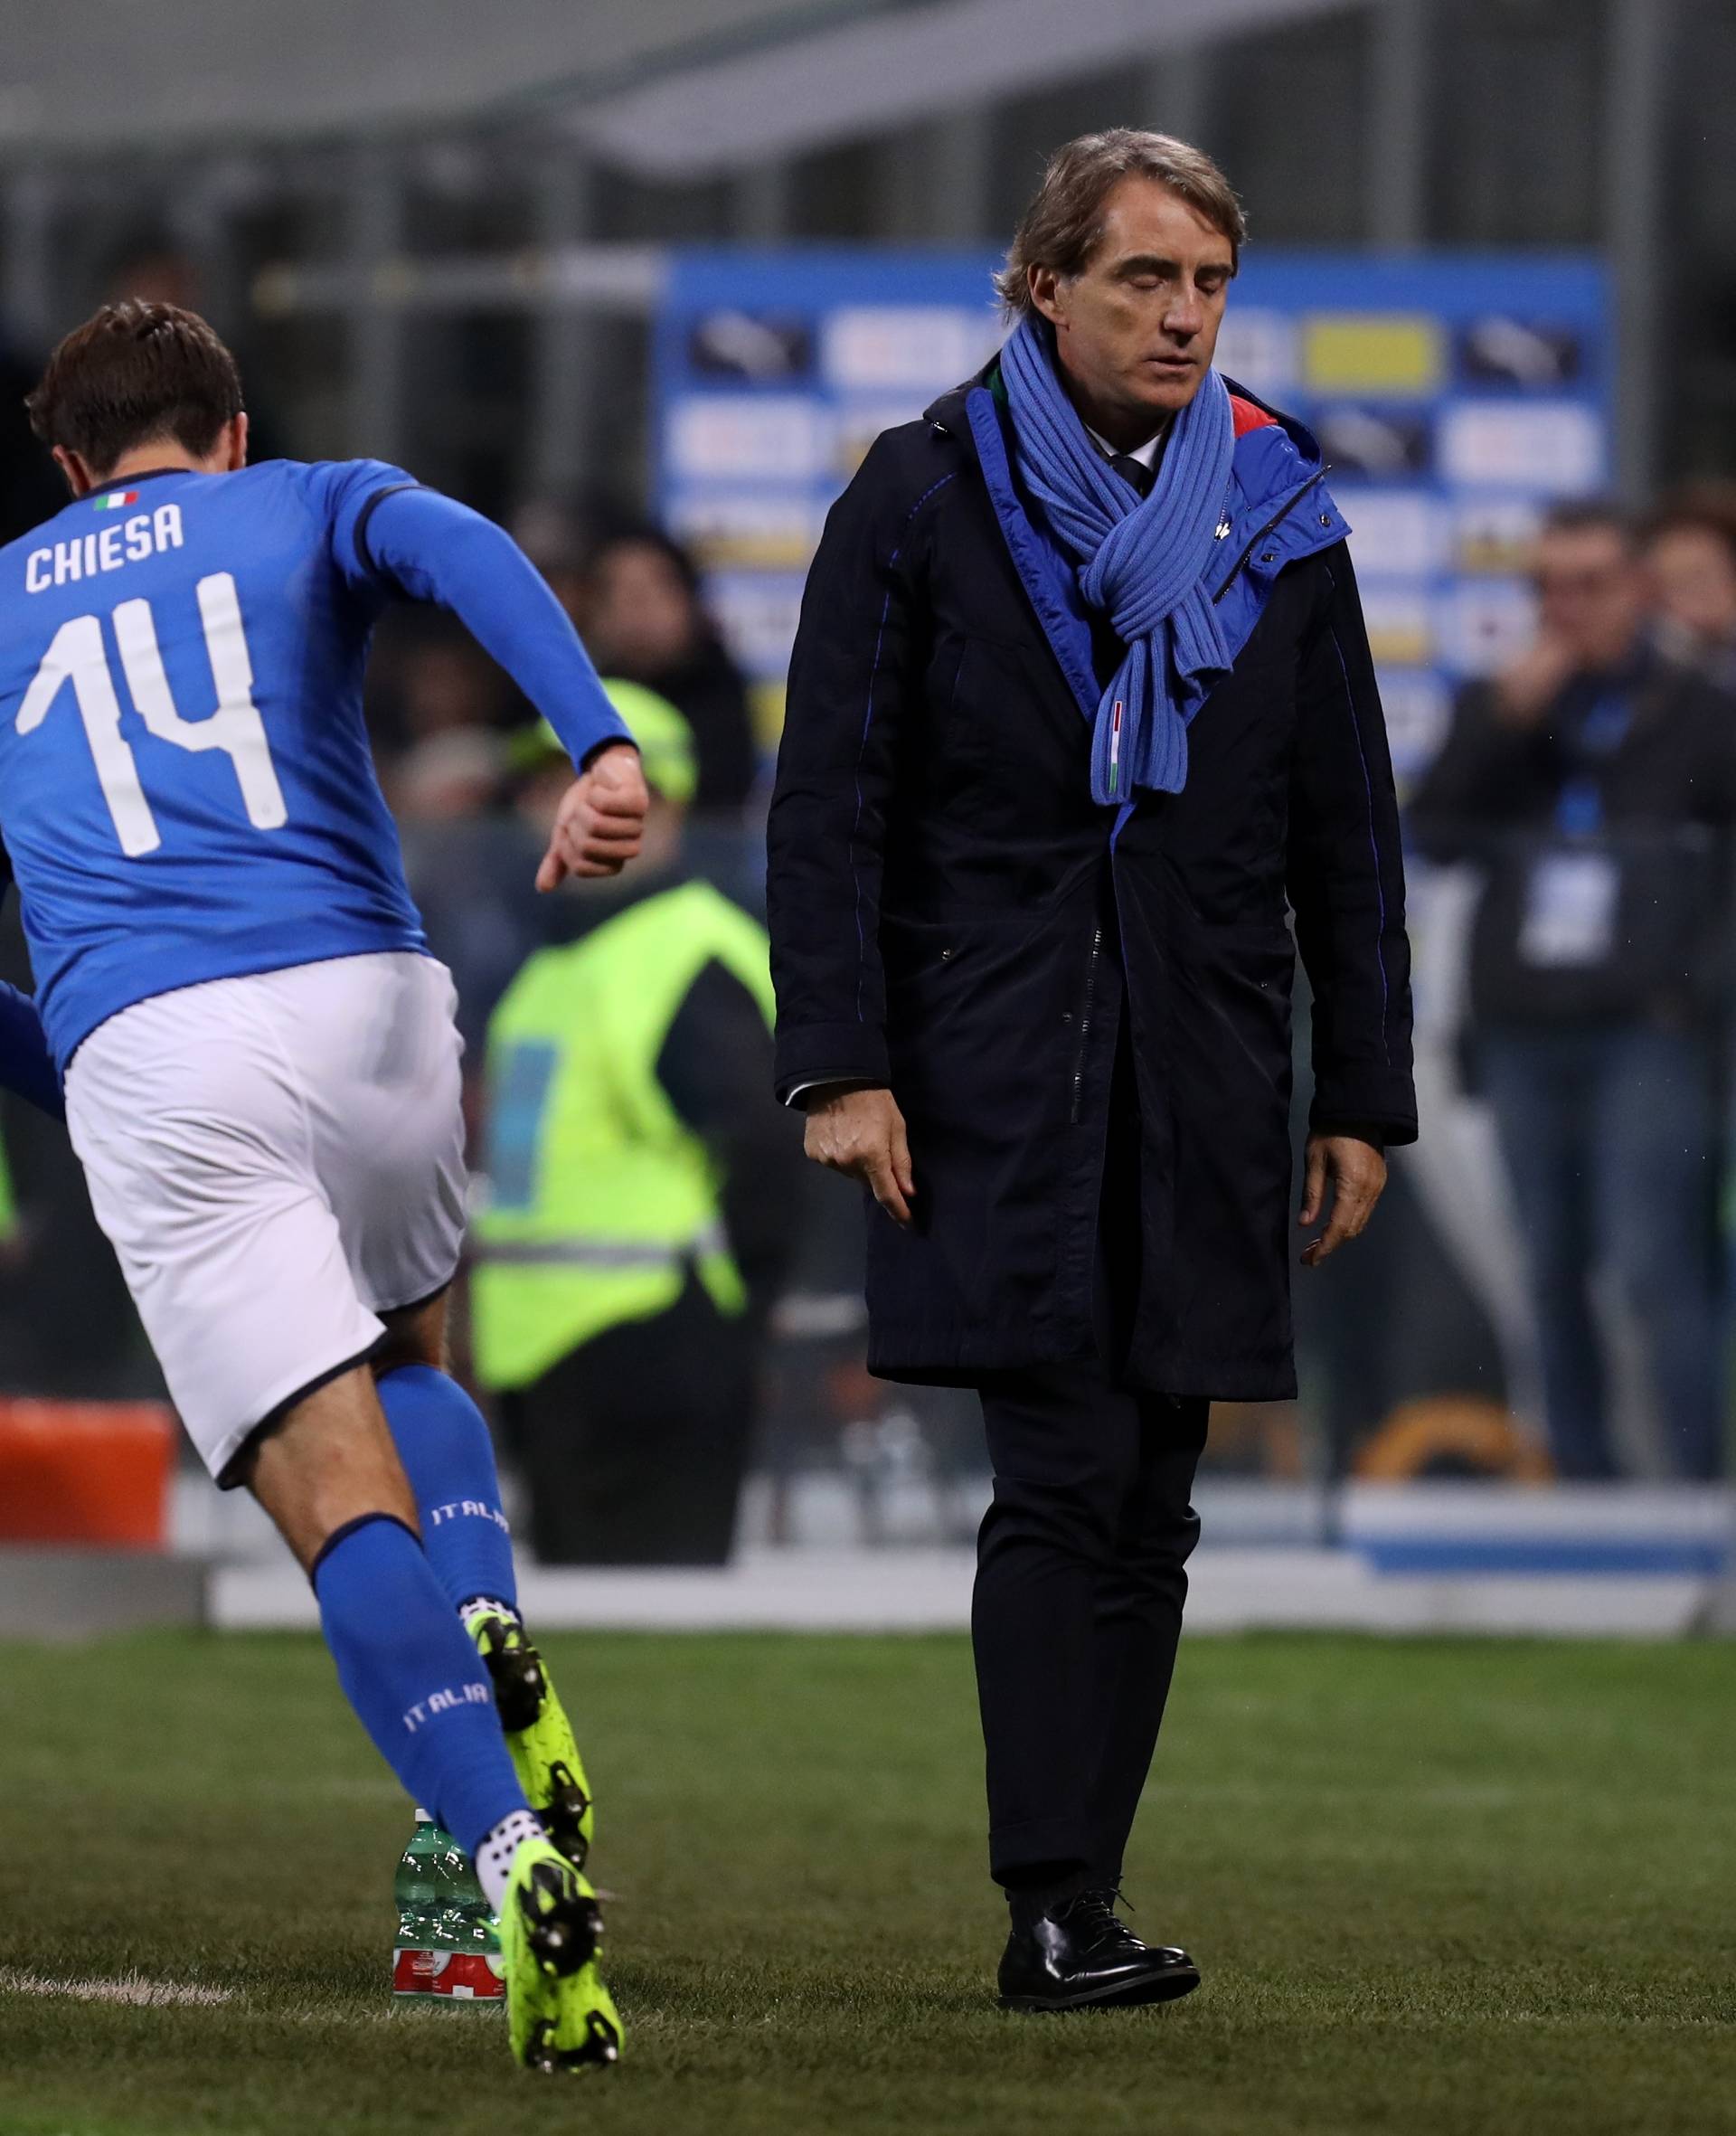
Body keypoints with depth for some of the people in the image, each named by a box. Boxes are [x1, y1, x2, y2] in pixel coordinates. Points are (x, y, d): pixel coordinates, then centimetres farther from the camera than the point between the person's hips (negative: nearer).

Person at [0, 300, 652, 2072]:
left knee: (339, 1491, -6)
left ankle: (511, 1852, -29)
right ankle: (490, 1634, -2)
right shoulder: (309, 512, 20)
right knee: (408, 1359, 29)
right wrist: (602, 747, -20)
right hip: (363, 998, 1)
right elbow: (461, 551, -5)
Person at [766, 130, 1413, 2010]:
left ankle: (1069, 1905, 8)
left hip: (1200, 1082, 4)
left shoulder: (1275, 519, 11)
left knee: (1147, 1514, 3)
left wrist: (1363, 1097, 10)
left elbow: (1345, 835, 14)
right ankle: (1053, 1909, -15)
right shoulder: (926, 499, 1)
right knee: (1064, 1483, -14)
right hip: (994, 1074, -4)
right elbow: (828, 801, -1)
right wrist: (840, 1065, -9)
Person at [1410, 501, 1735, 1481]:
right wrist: (1507, 717, -10)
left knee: (1653, 1263, -14)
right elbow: (1437, 831, 0)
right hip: (1525, 1031, 4)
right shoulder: (1499, 709, 12)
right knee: (1555, 1275, 7)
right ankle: (1583, 1478, 12)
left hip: (1645, 1033, -4)